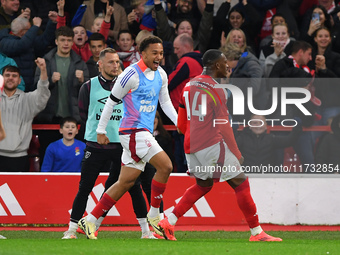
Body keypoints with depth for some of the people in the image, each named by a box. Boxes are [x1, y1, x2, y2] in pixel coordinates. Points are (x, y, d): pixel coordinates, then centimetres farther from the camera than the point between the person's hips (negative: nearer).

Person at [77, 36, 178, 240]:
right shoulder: (132, 74, -12)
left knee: (126, 182, 7)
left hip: (144, 132, 8)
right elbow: (112, 101, -6)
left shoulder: (161, 75, 11)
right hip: (133, 130, -8)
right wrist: (101, 130, -2)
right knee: (165, 165, -17)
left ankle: (90, 220, 12)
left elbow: (165, 102, 23)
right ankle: (154, 215, -4)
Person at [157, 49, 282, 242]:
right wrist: (236, 153, -4)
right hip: (212, 145, -9)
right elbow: (223, 127, -11)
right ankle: (257, 233, -3)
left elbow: (181, 124, 18)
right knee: (241, 183, -2)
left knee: (203, 186, 24)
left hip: (192, 146, 9)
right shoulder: (216, 90, -11)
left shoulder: (190, 85, 13)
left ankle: (168, 222, 15)